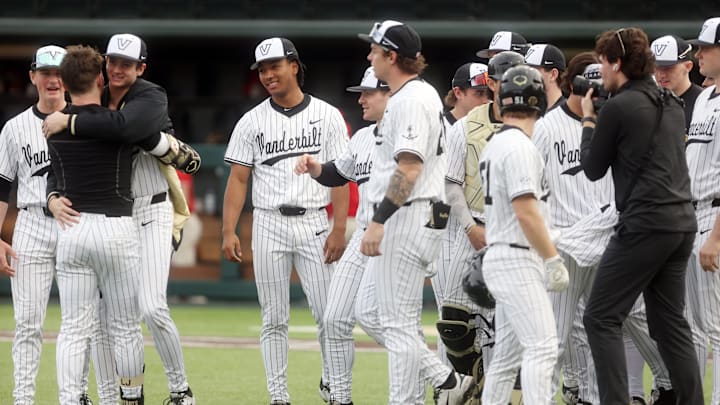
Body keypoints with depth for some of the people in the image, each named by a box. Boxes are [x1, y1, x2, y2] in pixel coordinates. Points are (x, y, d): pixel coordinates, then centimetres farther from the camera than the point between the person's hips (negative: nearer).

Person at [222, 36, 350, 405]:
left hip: (313, 224, -1)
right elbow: (238, 179, 4)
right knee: (274, 319, 2)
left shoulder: (327, 116, 3)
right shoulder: (252, 122, 5)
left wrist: (339, 229, -8)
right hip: (269, 225, 1)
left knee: (328, 313, -5)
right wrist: (228, 232, -6)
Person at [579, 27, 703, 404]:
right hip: (682, 224, 8)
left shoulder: (618, 108, -9)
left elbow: (593, 169, 1)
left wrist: (588, 121, 14)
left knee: (601, 318, -3)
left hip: (644, 226, -8)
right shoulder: (671, 104, 14)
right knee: (669, 321, 12)